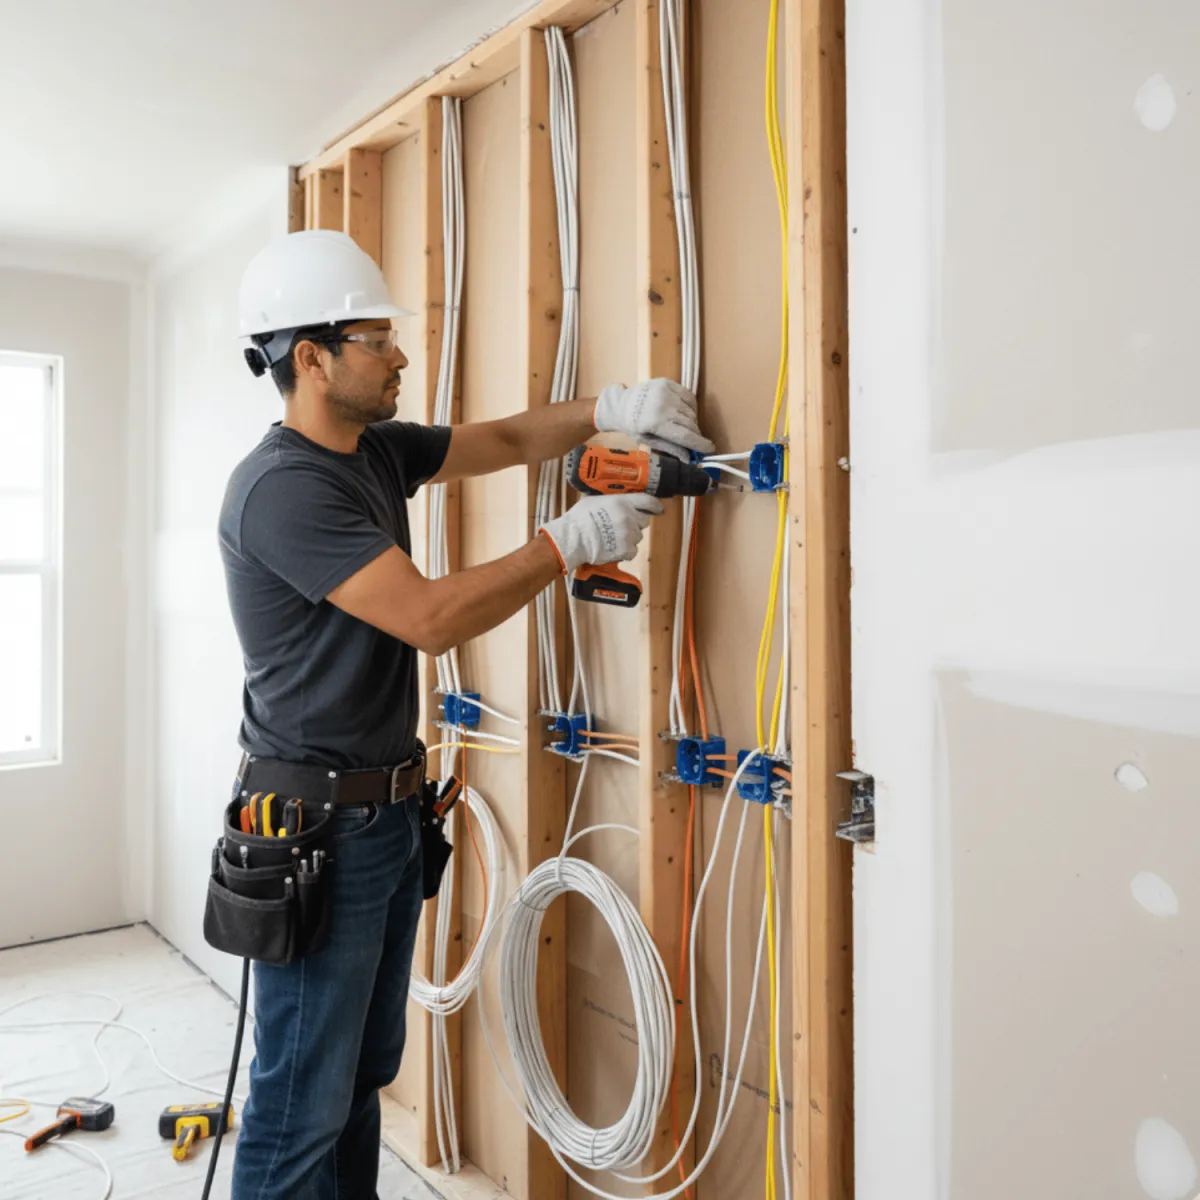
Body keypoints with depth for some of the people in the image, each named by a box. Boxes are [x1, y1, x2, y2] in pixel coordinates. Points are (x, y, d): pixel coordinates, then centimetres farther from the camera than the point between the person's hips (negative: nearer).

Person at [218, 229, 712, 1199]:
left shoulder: (377, 450, 9)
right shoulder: (281, 486, -19)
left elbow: (507, 440, 15)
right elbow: (430, 618, -25)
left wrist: (606, 409, -3)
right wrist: (572, 540, -19)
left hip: (390, 810, 9)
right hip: (319, 824, -9)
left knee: (363, 1072, 20)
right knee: (304, 1100, 3)